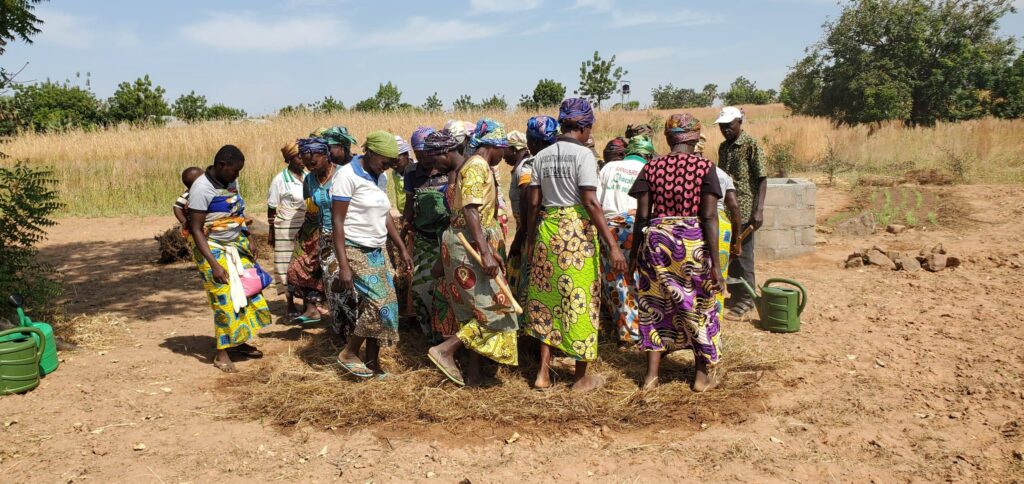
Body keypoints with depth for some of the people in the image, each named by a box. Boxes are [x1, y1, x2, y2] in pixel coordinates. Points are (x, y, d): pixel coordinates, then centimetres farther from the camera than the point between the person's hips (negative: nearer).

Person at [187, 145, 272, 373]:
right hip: (214, 251, -7)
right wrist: (214, 264, -23)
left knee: (248, 293, 9)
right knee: (225, 301, -4)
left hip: (236, 247, 7)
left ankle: (238, 342, 25)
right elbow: (196, 229, -19)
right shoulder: (201, 189, -20)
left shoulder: (231, 182, 2)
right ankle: (222, 353, 11)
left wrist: (248, 243, 8)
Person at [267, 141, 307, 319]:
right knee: (288, 267, 2)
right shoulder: (280, 179, -5)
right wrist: (271, 234, -2)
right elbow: (271, 208, -2)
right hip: (287, 229, -4)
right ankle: (291, 306, 13)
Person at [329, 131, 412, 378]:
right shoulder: (348, 175, -12)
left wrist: (402, 249, 15)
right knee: (378, 303, -14)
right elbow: (337, 221, -15)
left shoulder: (381, 178, 10)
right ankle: (349, 353, 4)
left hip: (377, 252, 7)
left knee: (385, 305, 2)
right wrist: (343, 265, -20)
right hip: (353, 251, -7)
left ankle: (372, 362, 14)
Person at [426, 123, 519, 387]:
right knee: (495, 308, -6)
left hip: (466, 245, 10)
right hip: (471, 246, -10)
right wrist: (486, 252, -32)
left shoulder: (478, 166, 17)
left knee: (477, 310, 12)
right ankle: (445, 349, -5)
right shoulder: (477, 166, -13)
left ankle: (473, 373, 17)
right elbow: (470, 210, -24)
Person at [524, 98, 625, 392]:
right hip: (577, 231, -5)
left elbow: (534, 203, 7)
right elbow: (591, 203, -16)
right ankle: (582, 377, 16)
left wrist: (530, 240, 16)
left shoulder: (542, 156, 8)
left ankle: (543, 372, 16)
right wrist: (612, 245, -16)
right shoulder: (583, 154, -9)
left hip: (547, 230, 6)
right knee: (580, 299, 5)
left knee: (548, 296, 14)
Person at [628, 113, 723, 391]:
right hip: (692, 241, -2)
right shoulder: (705, 167, -5)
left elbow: (642, 215, 0)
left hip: (655, 238, 2)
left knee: (655, 305, 13)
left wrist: (634, 253, 9)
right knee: (699, 305, 12)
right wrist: (715, 263, -8)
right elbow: (709, 217, -10)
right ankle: (704, 375, 24)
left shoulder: (651, 167, 2)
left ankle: (651, 374, 15)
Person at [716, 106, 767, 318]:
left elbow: (762, 179, -12)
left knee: (742, 254, -1)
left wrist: (759, 210, -20)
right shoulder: (723, 147, 13)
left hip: (744, 210, -7)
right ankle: (734, 294, 25)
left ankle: (746, 298, 11)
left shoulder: (751, 145, -9)